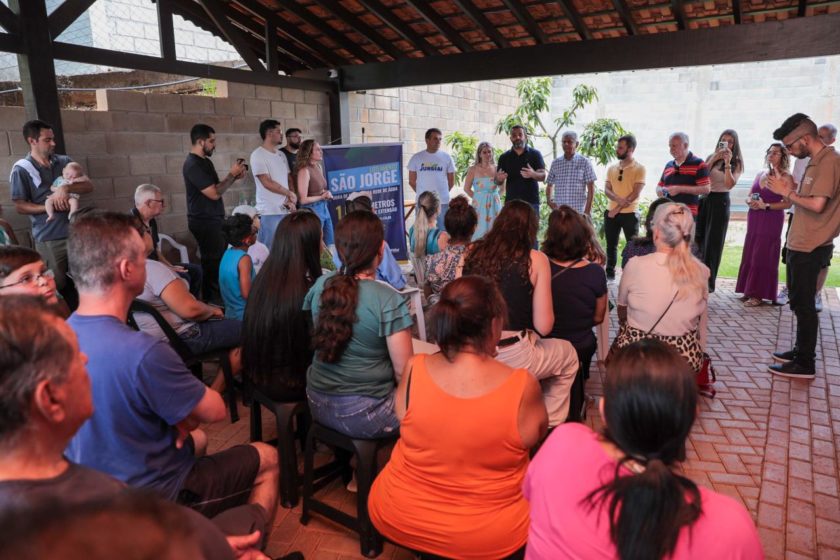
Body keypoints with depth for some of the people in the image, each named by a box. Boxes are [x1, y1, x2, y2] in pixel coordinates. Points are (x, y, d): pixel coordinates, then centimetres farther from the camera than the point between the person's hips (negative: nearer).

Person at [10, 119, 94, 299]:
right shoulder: (22, 169, -3)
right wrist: (49, 207, -17)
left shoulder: (64, 162, 8)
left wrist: (66, 188, -17)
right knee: (58, 287, 5)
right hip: (48, 238, -3)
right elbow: (20, 206, -5)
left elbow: (88, 186, 0)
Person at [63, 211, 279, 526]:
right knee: (267, 459, 11)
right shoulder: (144, 352, -35)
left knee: (197, 440, 31)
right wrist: (189, 414, -1)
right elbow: (215, 411, -20)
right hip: (152, 502, -7)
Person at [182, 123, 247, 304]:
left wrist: (234, 176, 3)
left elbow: (216, 187, 17)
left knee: (219, 258, 13)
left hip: (213, 219, 10)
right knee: (213, 261, -4)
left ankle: (217, 296, 23)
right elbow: (214, 193, -21)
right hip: (204, 221, -9)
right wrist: (232, 174, -13)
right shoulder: (193, 165, -18)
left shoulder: (205, 161, 13)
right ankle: (212, 300, 5)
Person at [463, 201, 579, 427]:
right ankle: (550, 426, 34)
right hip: (512, 357, -5)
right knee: (568, 354, 26)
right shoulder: (535, 260, -6)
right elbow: (543, 327, -6)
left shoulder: (473, 252, 4)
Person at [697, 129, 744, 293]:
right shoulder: (711, 157, 8)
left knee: (712, 243, 0)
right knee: (698, 239, 5)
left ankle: (708, 283, 7)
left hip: (720, 202, -3)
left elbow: (729, 184, -15)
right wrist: (713, 159, -14)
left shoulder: (737, 163, 0)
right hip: (704, 199, 3)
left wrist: (727, 162, -20)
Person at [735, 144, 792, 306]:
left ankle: (759, 294, -1)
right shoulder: (760, 174, 13)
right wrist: (751, 202, -7)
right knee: (749, 255, 6)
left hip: (771, 221, -6)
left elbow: (788, 203, -13)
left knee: (763, 256, -6)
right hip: (754, 219, 6)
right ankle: (749, 291, 13)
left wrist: (766, 206, -20)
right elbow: (749, 196, 15)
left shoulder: (786, 177, -5)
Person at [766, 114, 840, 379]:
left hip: (810, 248, -9)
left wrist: (787, 192, -12)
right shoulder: (816, 161, 14)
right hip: (801, 245, 9)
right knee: (800, 302, 17)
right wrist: (787, 191, 1)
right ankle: (801, 351, 29)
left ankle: (805, 364, 5)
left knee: (803, 304, -3)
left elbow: (817, 205, -24)